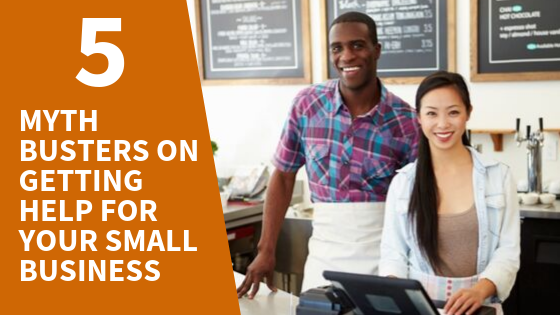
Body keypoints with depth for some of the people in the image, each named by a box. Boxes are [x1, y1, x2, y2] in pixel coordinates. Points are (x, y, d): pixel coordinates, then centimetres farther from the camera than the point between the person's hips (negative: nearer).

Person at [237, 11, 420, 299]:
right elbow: (283, 177, 6)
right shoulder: (307, 104, -3)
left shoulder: (406, 122, -8)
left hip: (383, 260, -1)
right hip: (324, 258, 2)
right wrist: (266, 250, 3)